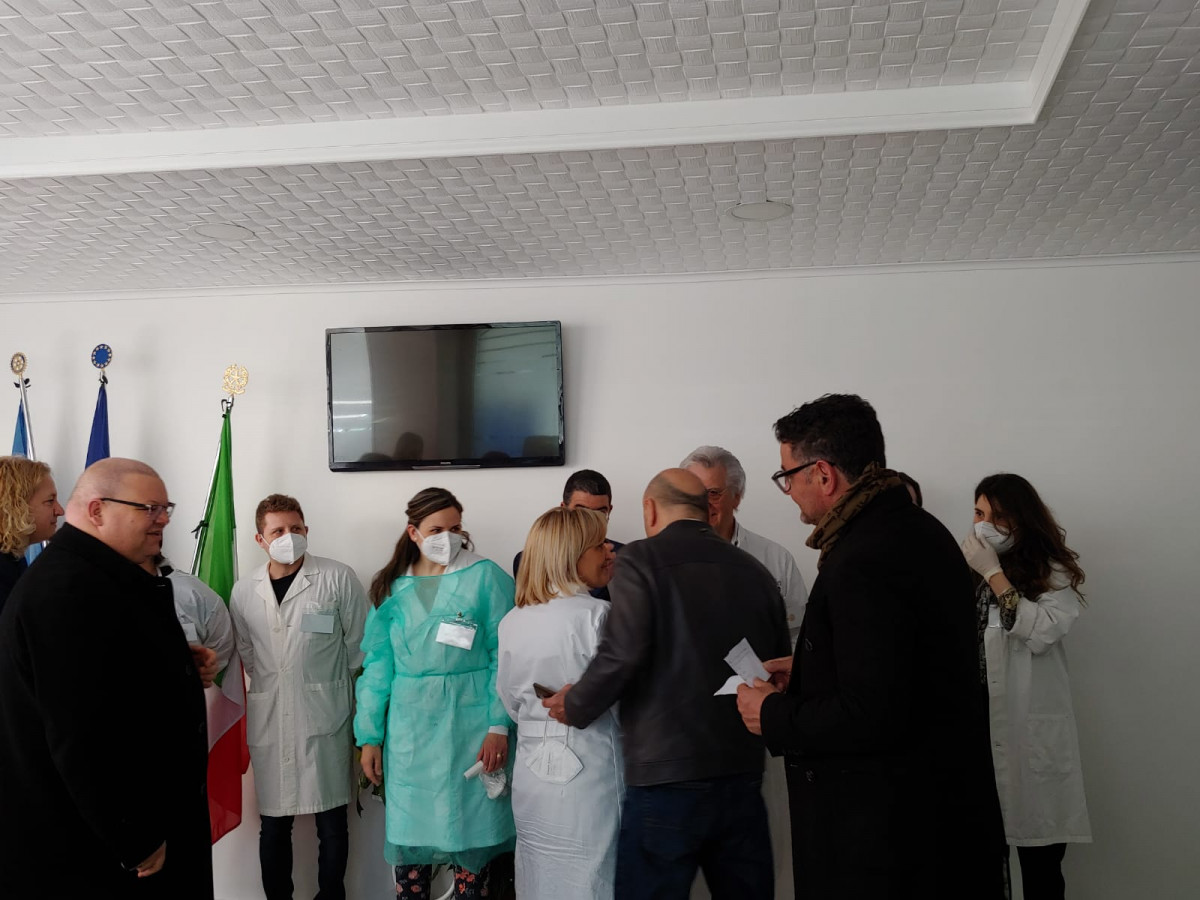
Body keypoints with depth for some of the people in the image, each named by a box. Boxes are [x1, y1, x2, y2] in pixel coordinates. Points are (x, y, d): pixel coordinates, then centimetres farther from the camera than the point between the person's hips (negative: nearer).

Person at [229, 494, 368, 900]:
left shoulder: (338, 579, -5)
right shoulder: (244, 591, 4)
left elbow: (359, 649, 1)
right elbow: (245, 654, 16)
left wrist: (361, 714, 4)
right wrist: (270, 690, 12)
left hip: (325, 721, -2)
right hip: (269, 724, 3)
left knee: (332, 824, 5)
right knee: (274, 825, 11)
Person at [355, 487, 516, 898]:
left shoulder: (486, 577, -4)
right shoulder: (393, 588, 6)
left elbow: (505, 658, -7)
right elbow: (377, 664, 6)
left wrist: (499, 726, -13)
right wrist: (370, 737, 3)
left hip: (470, 727, -2)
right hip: (410, 730, 3)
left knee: (470, 831, 6)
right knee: (408, 833, 9)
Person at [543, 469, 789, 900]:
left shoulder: (642, 561, -7)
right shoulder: (754, 571, 7)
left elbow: (621, 655, -19)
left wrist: (576, 707, -3)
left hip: (666, 779, -5)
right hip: (743, 777, 5)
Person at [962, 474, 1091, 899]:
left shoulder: (1053, 571, 1)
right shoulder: (967, 569, 8)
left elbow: (1040, 632, -18)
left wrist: (993, 572, -15)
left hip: (1030, 733, -2)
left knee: (1039, 863, 5)